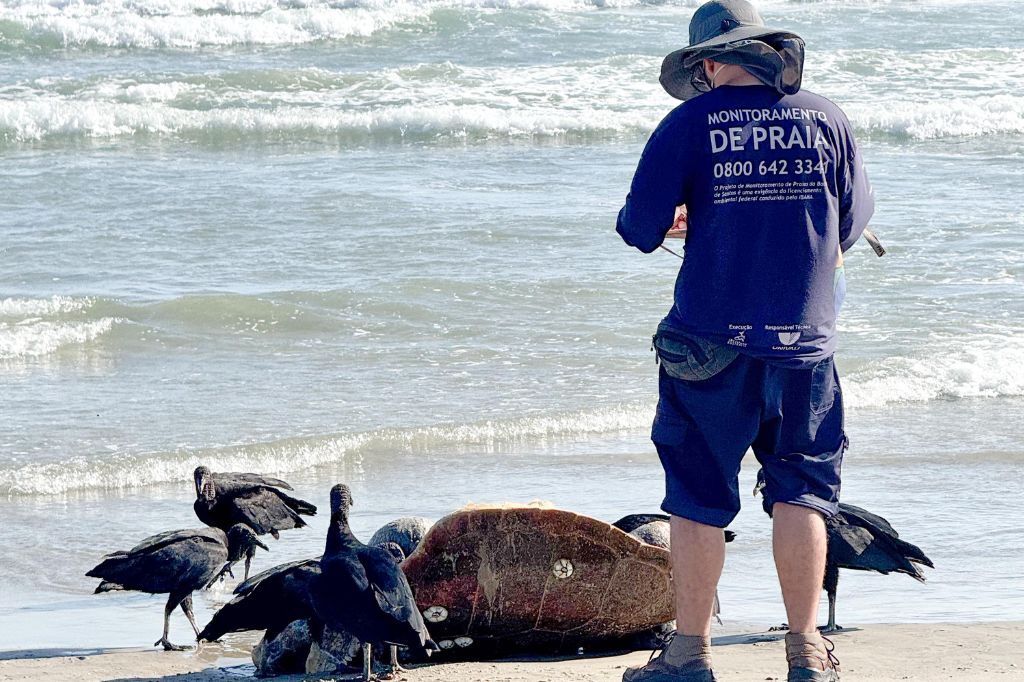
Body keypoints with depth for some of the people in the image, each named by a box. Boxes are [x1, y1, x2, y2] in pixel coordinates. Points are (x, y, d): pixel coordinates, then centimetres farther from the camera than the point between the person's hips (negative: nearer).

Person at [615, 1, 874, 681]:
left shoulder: (691, 123, -4)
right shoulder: (826, 121, 3)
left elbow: (640, 229, -3)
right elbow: (852, 224, 12)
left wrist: (676, 223, 19)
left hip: (711, 341, -2)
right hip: (804, 338, 2)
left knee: (699, 497, 6)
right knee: (801, 492, 10)